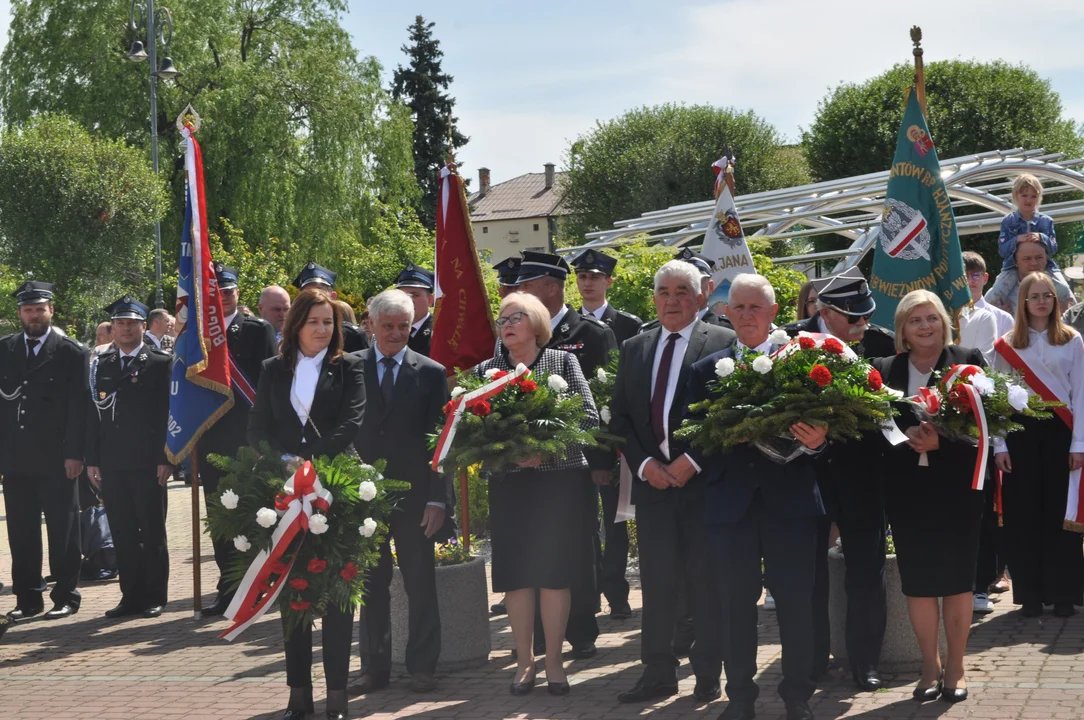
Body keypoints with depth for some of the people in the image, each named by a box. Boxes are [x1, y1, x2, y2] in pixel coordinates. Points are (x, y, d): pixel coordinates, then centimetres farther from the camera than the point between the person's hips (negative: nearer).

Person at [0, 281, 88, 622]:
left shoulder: (72, 353, 0)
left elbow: (79, 406, -4)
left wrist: (75, 454, -11)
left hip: (57, 460, -3)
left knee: (63, 532, 3)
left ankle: (65, 596, 11)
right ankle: (27, 598, 15)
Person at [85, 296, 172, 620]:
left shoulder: (161, 363, 0)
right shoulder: (101, 365, 12)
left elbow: (168, 413, -5)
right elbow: (93, 413, 11)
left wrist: (166, 459, -10)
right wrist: (92, 460, 5)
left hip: (147, 464, -4)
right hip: (111, 465, 4)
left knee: (152, 533, 3)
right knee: (122, 534, 6)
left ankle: (154, 598, 10)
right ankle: (131, 596, 12)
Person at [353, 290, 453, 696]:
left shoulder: (431, 373, 2)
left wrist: (438, 499, -6)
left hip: (414, 496, -1)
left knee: (421, 586, 4)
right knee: (370, 586, 8)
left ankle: (422, 667, 14)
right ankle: (374, 667, 16)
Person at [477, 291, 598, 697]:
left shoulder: (563, 362, 4)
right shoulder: (487, 371, 9)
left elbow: (589, 417, -4)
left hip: (559, 478, -2)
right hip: (508, 484, 2)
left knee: (555, 572, 1)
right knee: (515, 573, 3)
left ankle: (554, 661, 10)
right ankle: (524, 660, 13)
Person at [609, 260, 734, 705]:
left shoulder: (723, 343, -2)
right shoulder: (634, 349, 13)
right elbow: (620, 417, 12)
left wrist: (693, 460, -13)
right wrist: (644, 463, -3)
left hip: (703, 479, -4)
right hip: (652, 480, 4)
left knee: (707, 581, 2)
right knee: (656, 581, 5)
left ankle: (708, 674, 12)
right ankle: (658, 673, 12)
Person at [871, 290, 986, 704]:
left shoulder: (968, 362, 0)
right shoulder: (884, 370, 6)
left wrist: (942, 441, -19)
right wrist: (906, 435, -18)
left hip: (957, 483, -2)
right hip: (907, 487, 2)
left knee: (957, 576, 4)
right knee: (918, 578, 4)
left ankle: (955, 667, 16)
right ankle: (930, 666, 16)